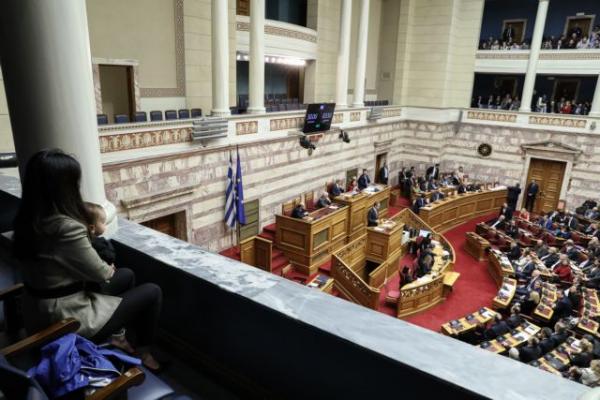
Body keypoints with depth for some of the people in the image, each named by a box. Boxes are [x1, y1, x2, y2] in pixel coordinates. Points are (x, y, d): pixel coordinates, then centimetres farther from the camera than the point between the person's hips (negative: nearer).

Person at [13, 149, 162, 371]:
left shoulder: (27, 220, -2)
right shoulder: (67, 228, -30)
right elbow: (100, 273, -16)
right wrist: (110, 270, 4)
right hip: (67, 320, -8)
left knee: (125, 275, 22)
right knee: (152, 292, 3)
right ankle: (143, 353, 21)